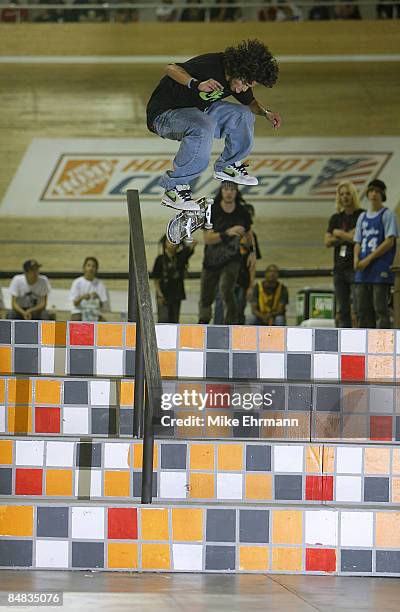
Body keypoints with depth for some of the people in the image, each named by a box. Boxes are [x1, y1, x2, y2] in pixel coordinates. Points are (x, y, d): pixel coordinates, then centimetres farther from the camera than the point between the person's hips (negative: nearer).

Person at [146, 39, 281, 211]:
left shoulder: (241, 77, -3)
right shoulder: (211, 66, -29)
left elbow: (250, 102, 15)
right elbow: (171, 69, -32)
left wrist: (266, 113, -6)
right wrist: (197, 85, -47)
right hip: (164, 113, -9)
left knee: (244, 115, 2)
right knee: (204, 128, -37)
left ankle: (227, 166, 24)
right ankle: (174, 188, -27)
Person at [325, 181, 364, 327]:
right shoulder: (335, 218, 16)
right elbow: (327, 242, 8)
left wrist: (338, 233, 0)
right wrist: (347, 236, -6)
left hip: (356, 268, -6)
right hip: (339, 268, 6)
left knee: (357, 311, -13)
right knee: (342, 311, 5)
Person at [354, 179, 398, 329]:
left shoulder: (387, 215, -1)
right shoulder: (363, 217, 20)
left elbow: (389, 242, -9)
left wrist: (368, 260, -13)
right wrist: (356, 259, -3)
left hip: (381, 271, -7)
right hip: (363, 272, 7)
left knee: (380, 309, -11)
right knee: (364, 310, 7)